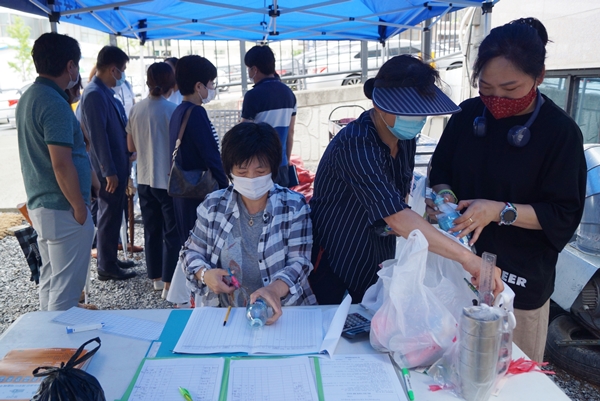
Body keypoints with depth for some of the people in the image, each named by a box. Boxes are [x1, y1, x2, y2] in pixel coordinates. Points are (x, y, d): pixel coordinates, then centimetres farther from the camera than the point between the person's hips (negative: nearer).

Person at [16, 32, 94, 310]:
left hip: (39, 204, 10)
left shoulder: (28, 98, 11)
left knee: (50, 282, 21)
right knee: (65, 290, 1)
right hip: (62, 210, -10)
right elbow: (61, 165, -23)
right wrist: (80, 207, -15)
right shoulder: (55, 104, -19)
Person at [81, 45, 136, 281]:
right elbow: (98, 136, -23)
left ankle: (109, 259, 30)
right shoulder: (94, 94, -19)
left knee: (113, 215, 17)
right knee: (109, 216, 1)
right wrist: (109, 171, -22)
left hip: (118, 165, 10)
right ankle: (106, 267, 13)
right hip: (109, 169, -10)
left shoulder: (106, 93, 12)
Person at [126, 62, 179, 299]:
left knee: (152, 230, 16)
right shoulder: (172, 110, -13)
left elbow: (131, 147, 9)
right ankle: (169, 284, 5)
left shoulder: (136, 110, 2)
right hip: (168, 180, -5)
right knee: (172, 233, 3)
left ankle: (156, 277, 27)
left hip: (144, 179, 5)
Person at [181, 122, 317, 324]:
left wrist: (274, 289, -29)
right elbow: (191, 252, 11)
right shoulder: (213, 205, 1)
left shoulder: (294, 206, -4)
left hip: (282, 313, -1)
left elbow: (299, 262, -9)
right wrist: (205, 274, -11)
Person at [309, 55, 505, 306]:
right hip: (332, 256, -6)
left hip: (378, 256, 7)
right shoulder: (356, 144, -29)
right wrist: (466, 258, -44)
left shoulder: (405, 138, -4)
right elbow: (396, 217, -39)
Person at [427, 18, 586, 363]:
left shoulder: (561, 132, -13)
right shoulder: (469, 114, -2)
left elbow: (565, 215, -12)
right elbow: (441, 171, 8)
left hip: (520, 273, -3)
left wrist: (499, 211, -25)